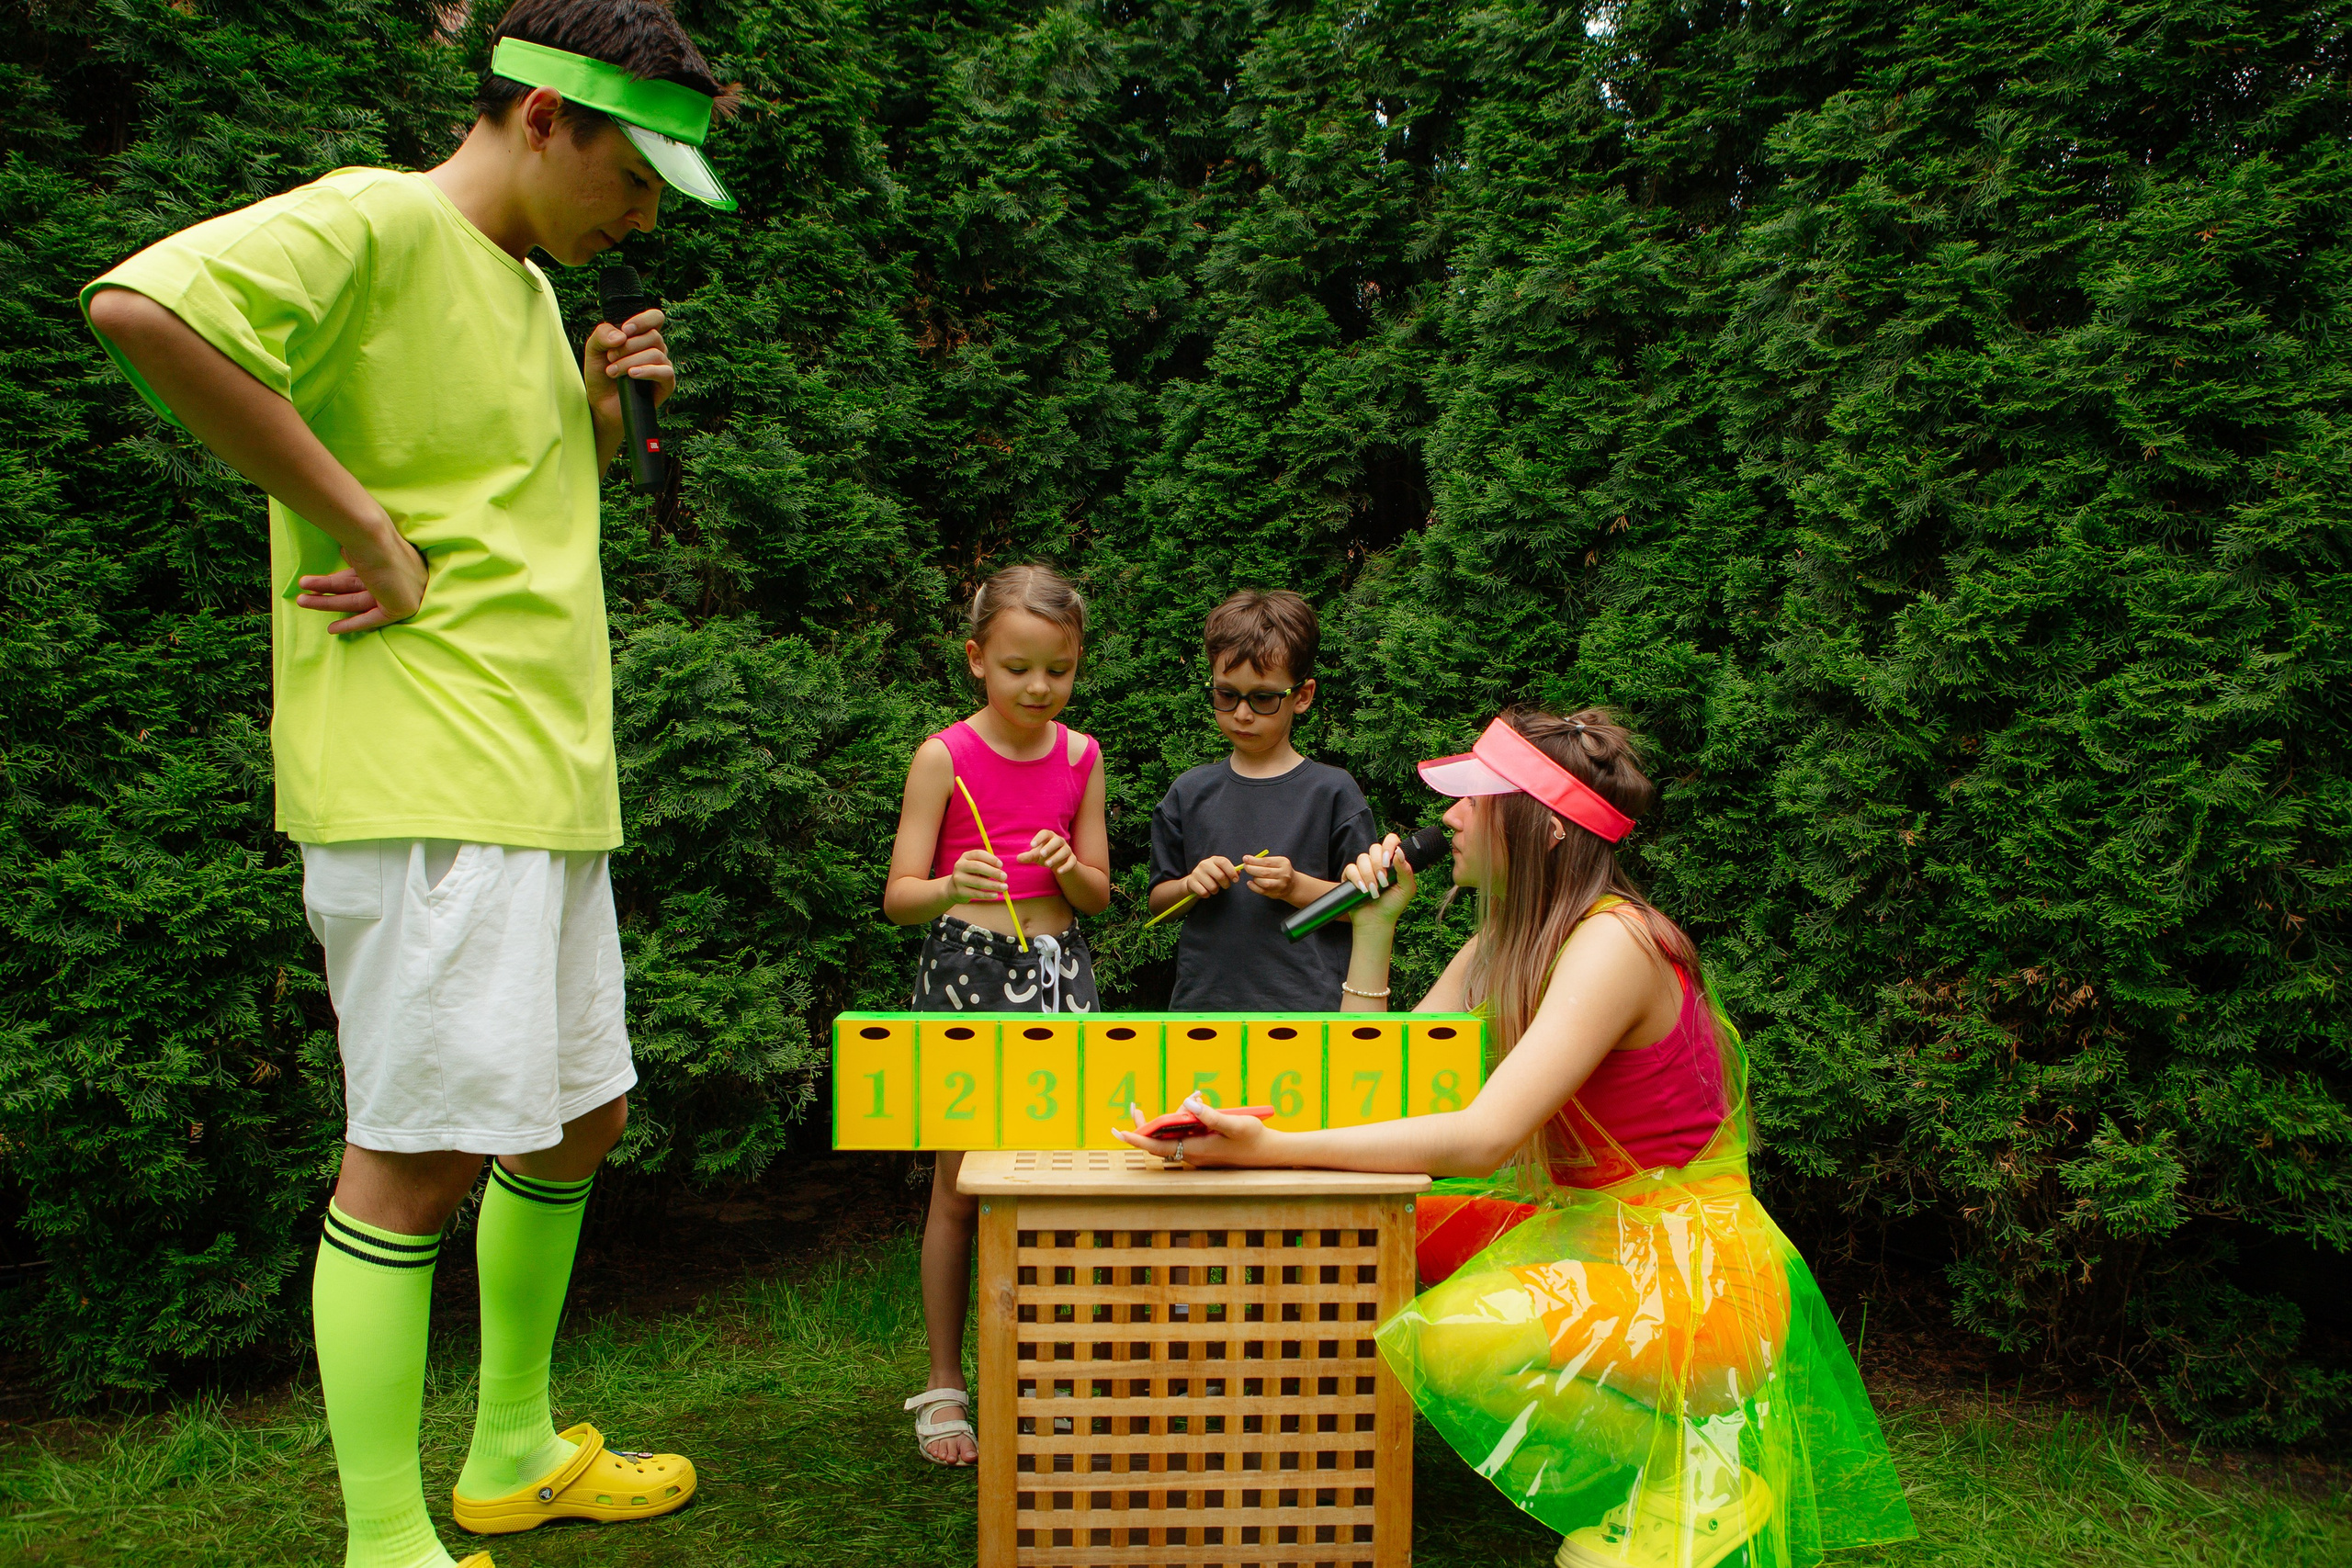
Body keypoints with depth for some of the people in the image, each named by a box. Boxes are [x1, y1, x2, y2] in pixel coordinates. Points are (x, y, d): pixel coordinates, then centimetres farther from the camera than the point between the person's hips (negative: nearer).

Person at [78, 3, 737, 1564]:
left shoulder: (527, 285, 21)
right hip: (424, 784, -9)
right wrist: (363, 518, -20)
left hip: (548, 784, 10)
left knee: (579, 1118, 16)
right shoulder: (371, 224, -7)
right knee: (419, 1153, -5)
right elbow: (138, 307, -24)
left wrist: (598, 415, 9)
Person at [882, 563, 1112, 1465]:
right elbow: (898, 898, -6)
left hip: (1060, 975, 3)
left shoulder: (1081, 757, 6)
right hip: (967, 971, -3)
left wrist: (1069, 869, -12)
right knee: (960, 1189, 2)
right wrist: (952, 889, -28)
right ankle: (945, 1385, 16)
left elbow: (1100, 897, 10)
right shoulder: (944, 757, -5)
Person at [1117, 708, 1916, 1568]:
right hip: (1583, 1235, 9)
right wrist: (1373, 923, 0)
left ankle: (1686, 1469, -5)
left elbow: (1483, 1138, -31)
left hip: (1691, 1271, -9)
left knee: (1455, 1338, -32)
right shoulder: (1503, 947, 6)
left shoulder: (1611, 942, -21)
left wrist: (1270, 1148, -36)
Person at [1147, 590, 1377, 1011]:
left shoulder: (1332, 791, 1)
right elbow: (1157, 902, 14)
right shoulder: (1189, 792, 9)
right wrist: (1191, 885, -5)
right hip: (1201, 1001, 2)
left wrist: (1296, 887, -12)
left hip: (1306, 1003, -2)